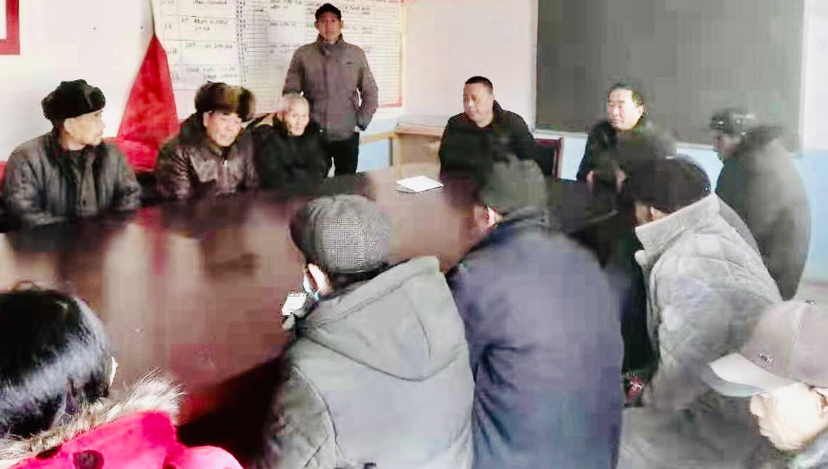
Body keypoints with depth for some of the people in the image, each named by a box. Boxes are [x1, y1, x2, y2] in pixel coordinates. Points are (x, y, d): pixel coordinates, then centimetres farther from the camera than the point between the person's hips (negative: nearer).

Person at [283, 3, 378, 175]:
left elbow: (370, 93, 10)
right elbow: (290, 93, 5)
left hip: (347, 136, 1)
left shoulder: (356, 54, 6)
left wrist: (361, 123, 1)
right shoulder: (302, 54, 2)